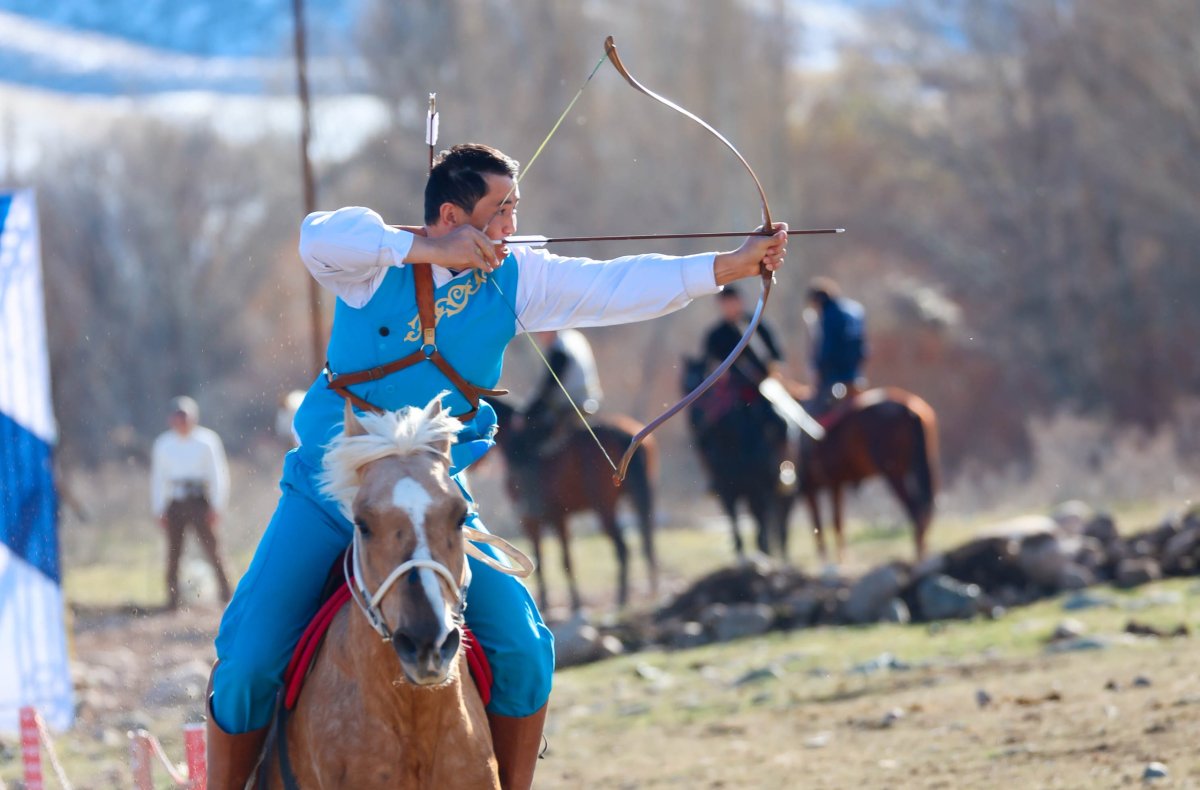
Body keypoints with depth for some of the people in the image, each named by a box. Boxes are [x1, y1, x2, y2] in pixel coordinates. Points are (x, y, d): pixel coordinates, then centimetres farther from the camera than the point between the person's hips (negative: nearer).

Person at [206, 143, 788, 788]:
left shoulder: (516, 280, 2)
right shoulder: (376, 262, -8)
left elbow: (620, 287, -3)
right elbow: (319, 238, -29)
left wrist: (735, 264, -10)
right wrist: (428, 248, -34)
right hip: (328, 494, -3)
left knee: (523, 650, -9)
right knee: (248, 661, -11)